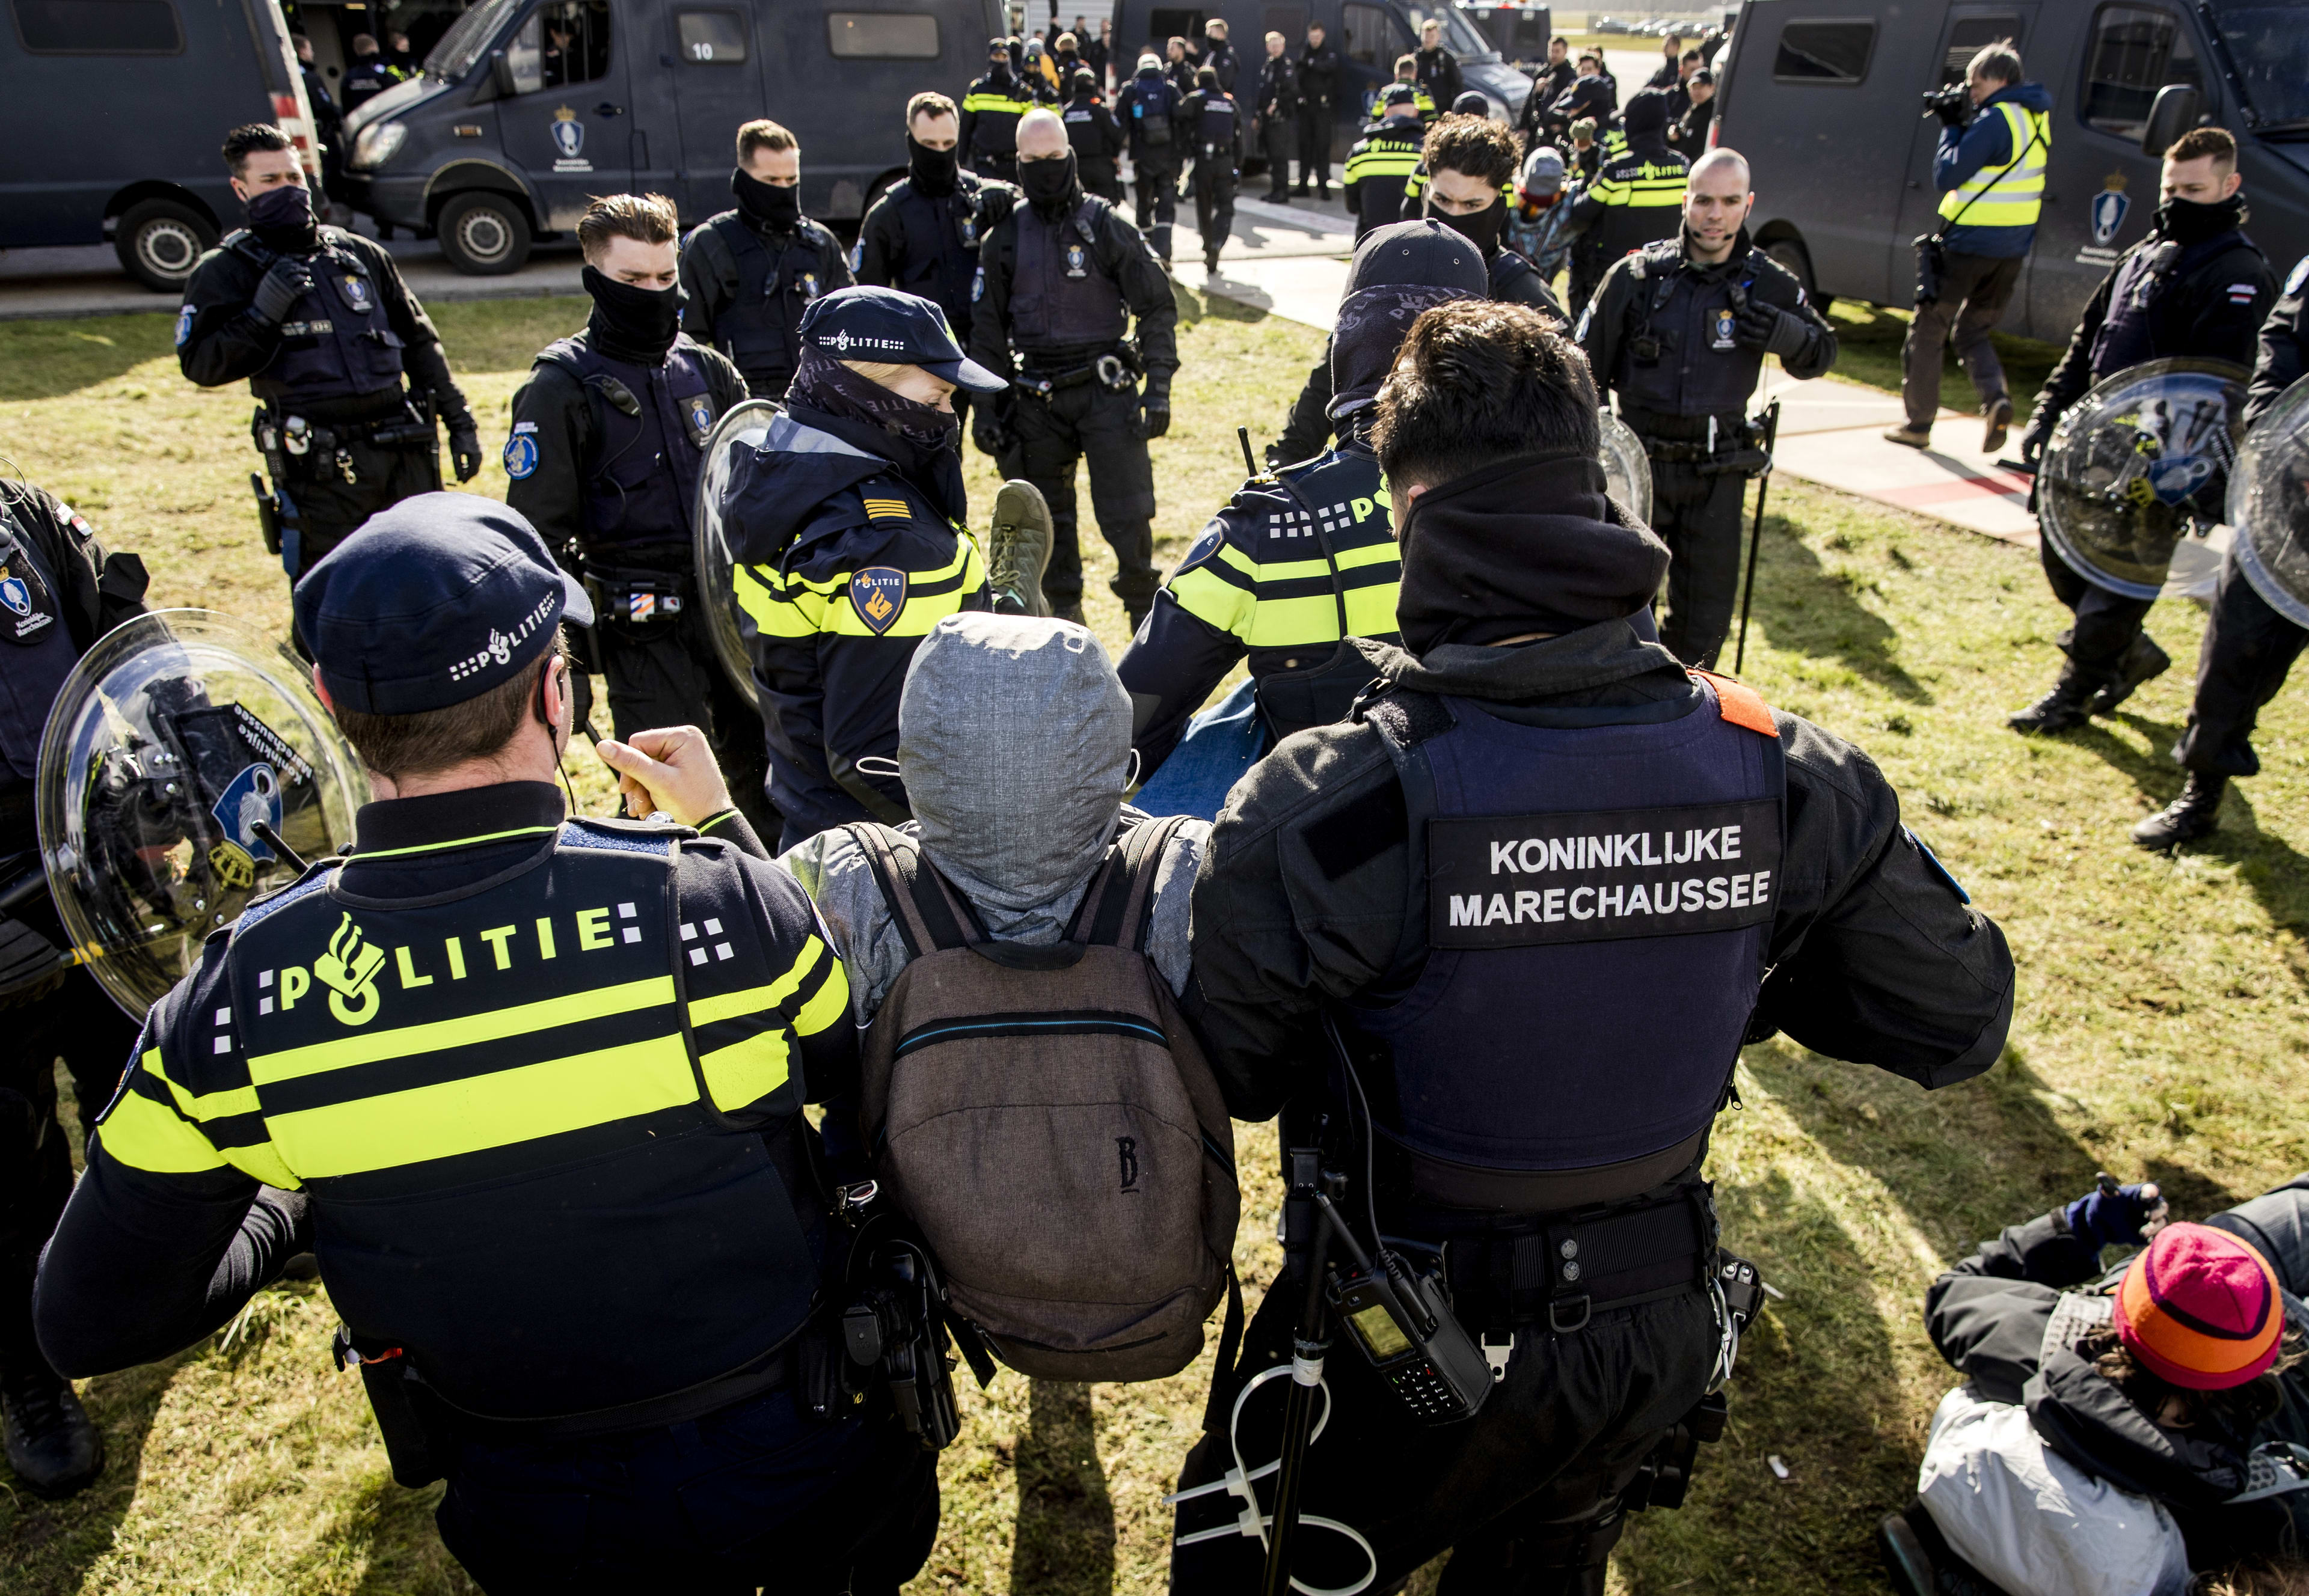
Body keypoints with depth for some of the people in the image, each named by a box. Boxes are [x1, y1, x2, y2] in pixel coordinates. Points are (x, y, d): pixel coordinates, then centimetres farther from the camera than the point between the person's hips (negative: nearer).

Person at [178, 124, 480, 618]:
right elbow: (201, 364, -4)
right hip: (320, 467, -4)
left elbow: (420, 342, 21)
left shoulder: (361, 255, 17)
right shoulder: (225, 271, 5)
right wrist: (263, 314, -16)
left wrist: (459, 420, 14)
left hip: (405, 453, 4)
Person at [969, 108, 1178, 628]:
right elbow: (987, 328, 13)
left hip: (1106, 390, -3)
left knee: (1125, 516, -7)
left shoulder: (1105, 225, 0)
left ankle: (1144, 610, 14)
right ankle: (1064, 623, 25)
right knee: (1047, 520, 10)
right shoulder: (1006, 236, 7)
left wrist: (1158, 389, -6)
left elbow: (1157, 307, 2)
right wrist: (986, 405, 6)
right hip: (1036, 397, 3)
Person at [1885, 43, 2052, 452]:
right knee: (1973, 332, 18)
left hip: (1968, 244, -8)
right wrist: (1961, 126, 9)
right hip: (2012, 249, 8)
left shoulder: (1995, 121, -15)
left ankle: (1918, 422, 9)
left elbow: (1947, 177, -16)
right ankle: (1997, 399, -6)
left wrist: (1951, 127, -4)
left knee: (1927, 331, 6)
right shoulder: (2039, 118, 13)